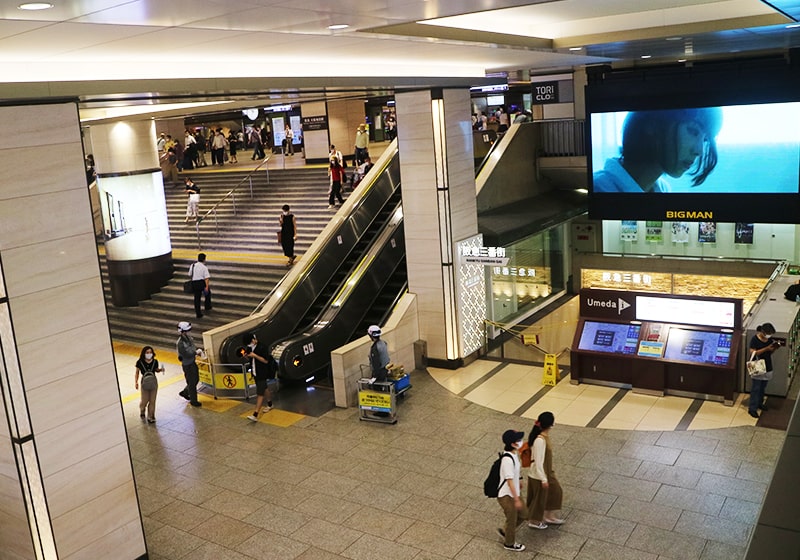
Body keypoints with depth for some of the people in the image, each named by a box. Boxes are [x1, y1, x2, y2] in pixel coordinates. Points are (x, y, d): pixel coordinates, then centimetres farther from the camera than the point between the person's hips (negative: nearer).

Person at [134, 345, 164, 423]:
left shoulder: (155, 362, -7)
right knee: (145, 400, 5)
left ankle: (150, 417, 21)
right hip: (145, 383, -1)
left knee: (152, 401, 6)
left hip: (153, 382, 2)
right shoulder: (140, 362, -12)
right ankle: (142, 411, 40)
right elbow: (137, 372, -2)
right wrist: (136, 382, -12)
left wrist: (161, 369, -13)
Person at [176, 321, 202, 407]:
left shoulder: (188, 337, -1)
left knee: (196, 379, 23)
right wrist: (196, 352, -17)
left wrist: (197, 350, -5)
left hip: (193, 362, 9)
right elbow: (187, 354, -27)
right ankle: (193, 401, 22)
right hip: (187, 365, -9)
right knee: (192, 383, 5)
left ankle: (184, 392, 43)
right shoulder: (180, 343, -27)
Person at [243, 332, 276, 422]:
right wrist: (246, 355, -7)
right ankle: (270, 405, 45)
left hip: (262, 373, -8)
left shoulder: (262, 347, -20)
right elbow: (249, 358, 15)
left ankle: (255, 415, -16)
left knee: (260, 393, -10)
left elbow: (266, 360, -20)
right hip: (255, 372, 8)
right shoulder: (250, 347, 3)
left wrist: (255, 355, -27)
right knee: (264, 389, 25)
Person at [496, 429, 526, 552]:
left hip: (513, 492, 9)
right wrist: (517, 499, -21)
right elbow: (509, 481, -28)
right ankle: (509, 543, 35)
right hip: (507, 496, -9)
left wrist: (518, 482, 27)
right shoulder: (508, 459, -33)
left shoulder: (513, 454, -4)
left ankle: (505, 531, 44)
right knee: (512, 520, 12)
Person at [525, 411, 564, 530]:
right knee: (540, 497, 11)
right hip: (539, 475, -9)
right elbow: (538, 462, -28)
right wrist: (543, 479, -21)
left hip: (547, 472, 9)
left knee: (556, 491, 21)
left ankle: (549, 517, 39)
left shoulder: (545, 436, -2)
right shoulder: (540, 440, -32)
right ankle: (533, 521, 33)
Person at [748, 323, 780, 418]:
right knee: (755, 389, -4)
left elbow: (770, 352, 10)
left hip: (767, 367, 6)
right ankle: (752, 408, 0)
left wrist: (775, 348, -11)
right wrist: (766, 348, -27)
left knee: (763, 388, 20)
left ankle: (759, 403, 37)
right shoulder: (755, 339, -17)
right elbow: (753, 353, -21)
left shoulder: (770, 339, 2)